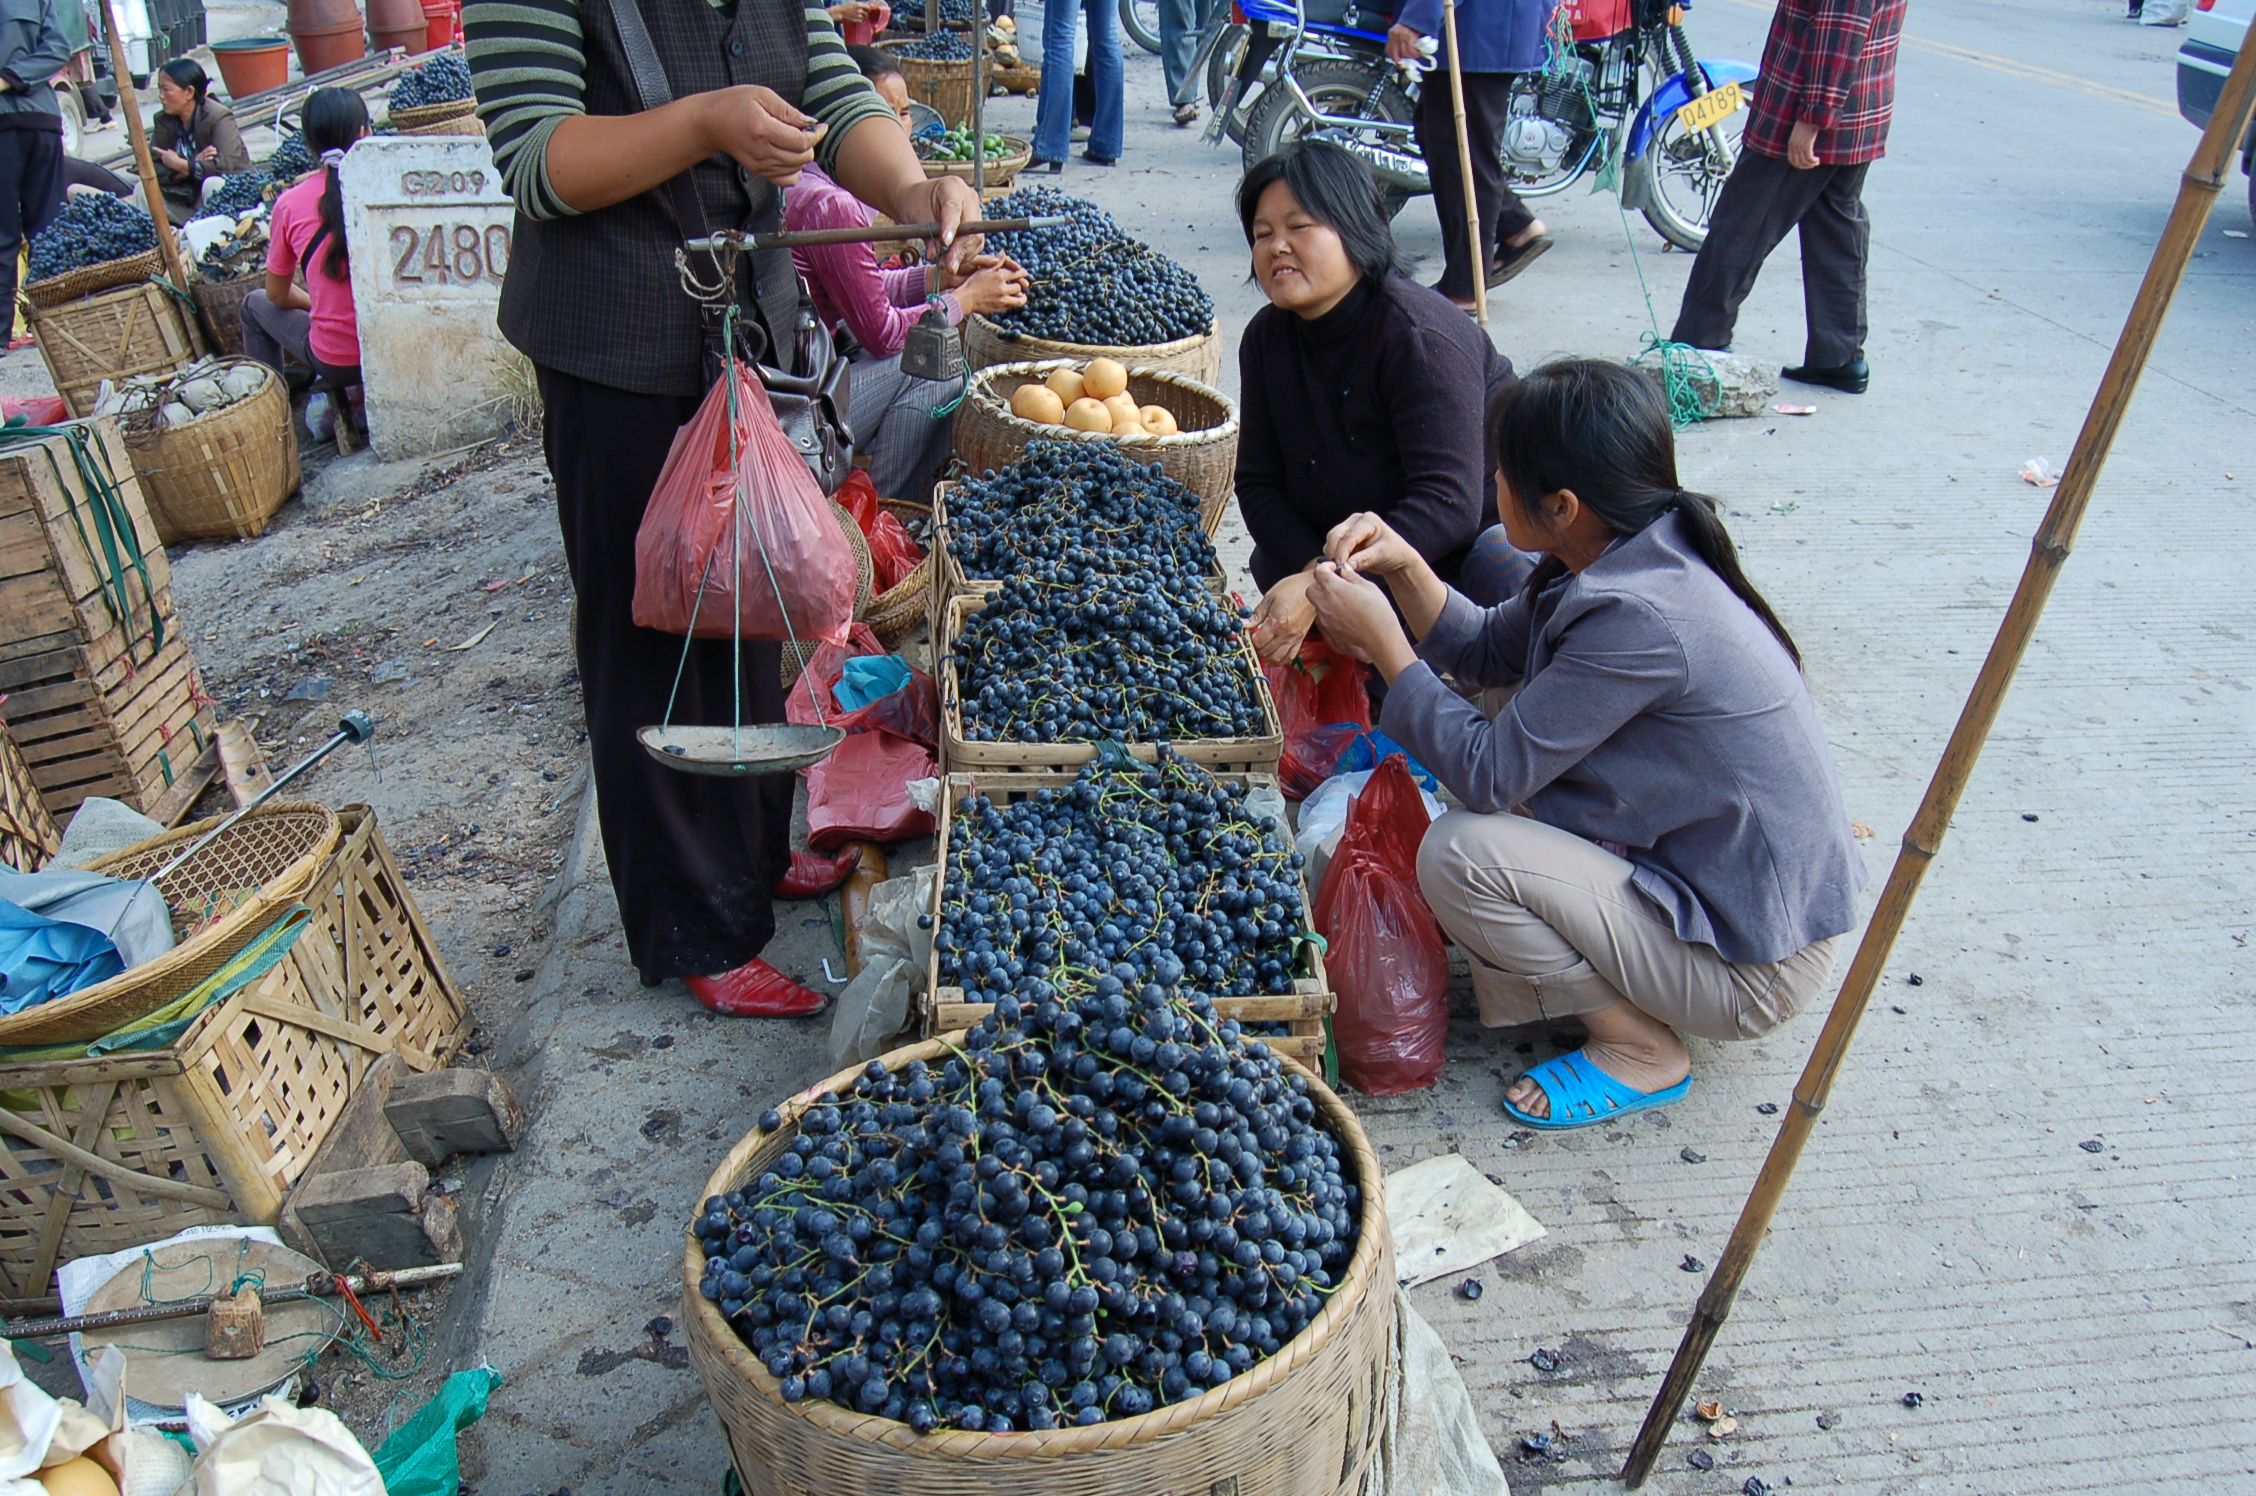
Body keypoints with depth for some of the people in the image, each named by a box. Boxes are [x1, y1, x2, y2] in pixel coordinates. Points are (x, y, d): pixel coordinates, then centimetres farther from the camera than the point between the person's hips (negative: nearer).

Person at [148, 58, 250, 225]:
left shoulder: (219, 117, -15)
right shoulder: (163, 120, 1)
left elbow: (227, 166, -28)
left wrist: (180, 165, -18)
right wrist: (193, 166, -22)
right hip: (189, 199, 6)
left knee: (212, 184, -35)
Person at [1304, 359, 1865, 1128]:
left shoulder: (1641, 619, -30)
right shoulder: (1629, 557, -2)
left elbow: (1487, 772, -24)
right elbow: (1488, 652, 8)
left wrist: (1380, 638, -17)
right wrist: (1404, 568, -7)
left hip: (1753, 967, -9)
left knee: (1461, 853, -20)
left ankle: (1640, 1047, 0)